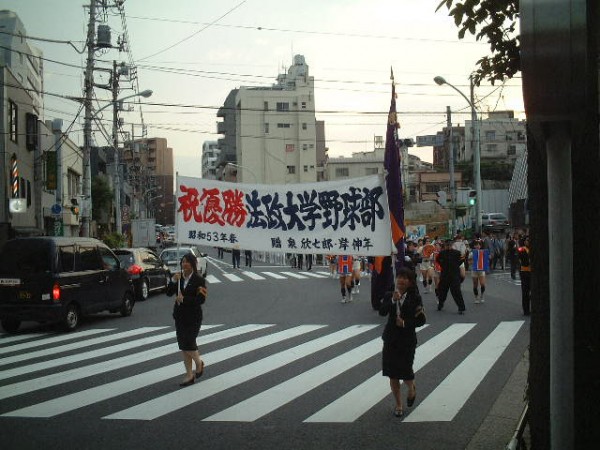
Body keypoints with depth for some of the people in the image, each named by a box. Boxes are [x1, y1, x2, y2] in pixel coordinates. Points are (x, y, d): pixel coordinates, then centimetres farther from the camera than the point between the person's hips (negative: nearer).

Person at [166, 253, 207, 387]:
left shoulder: (199, 280, -9)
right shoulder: (178, 277, 6)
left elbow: (201, 299, -16)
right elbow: (169, 293, 1)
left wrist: (184, 299, -19)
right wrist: (173, 281, -15)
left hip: (193, 317, -6)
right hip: (179, 315, 6)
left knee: (188, 344, -9)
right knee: (183, 346, 8)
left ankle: (199, 363, 22)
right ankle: (189, 375, 16)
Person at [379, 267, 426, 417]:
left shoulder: (415, 299, -5)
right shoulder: (389, 296, 0)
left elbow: (421, 320, -5)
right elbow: (382, 312, -17)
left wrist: (406, 323, -17)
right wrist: (392, 300, -29)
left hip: (407, 339, -2)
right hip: (391, 339, 2)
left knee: (405, 372, -5)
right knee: (392, 375, 6)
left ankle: (411, 388, 32)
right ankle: (398, 405, 22)